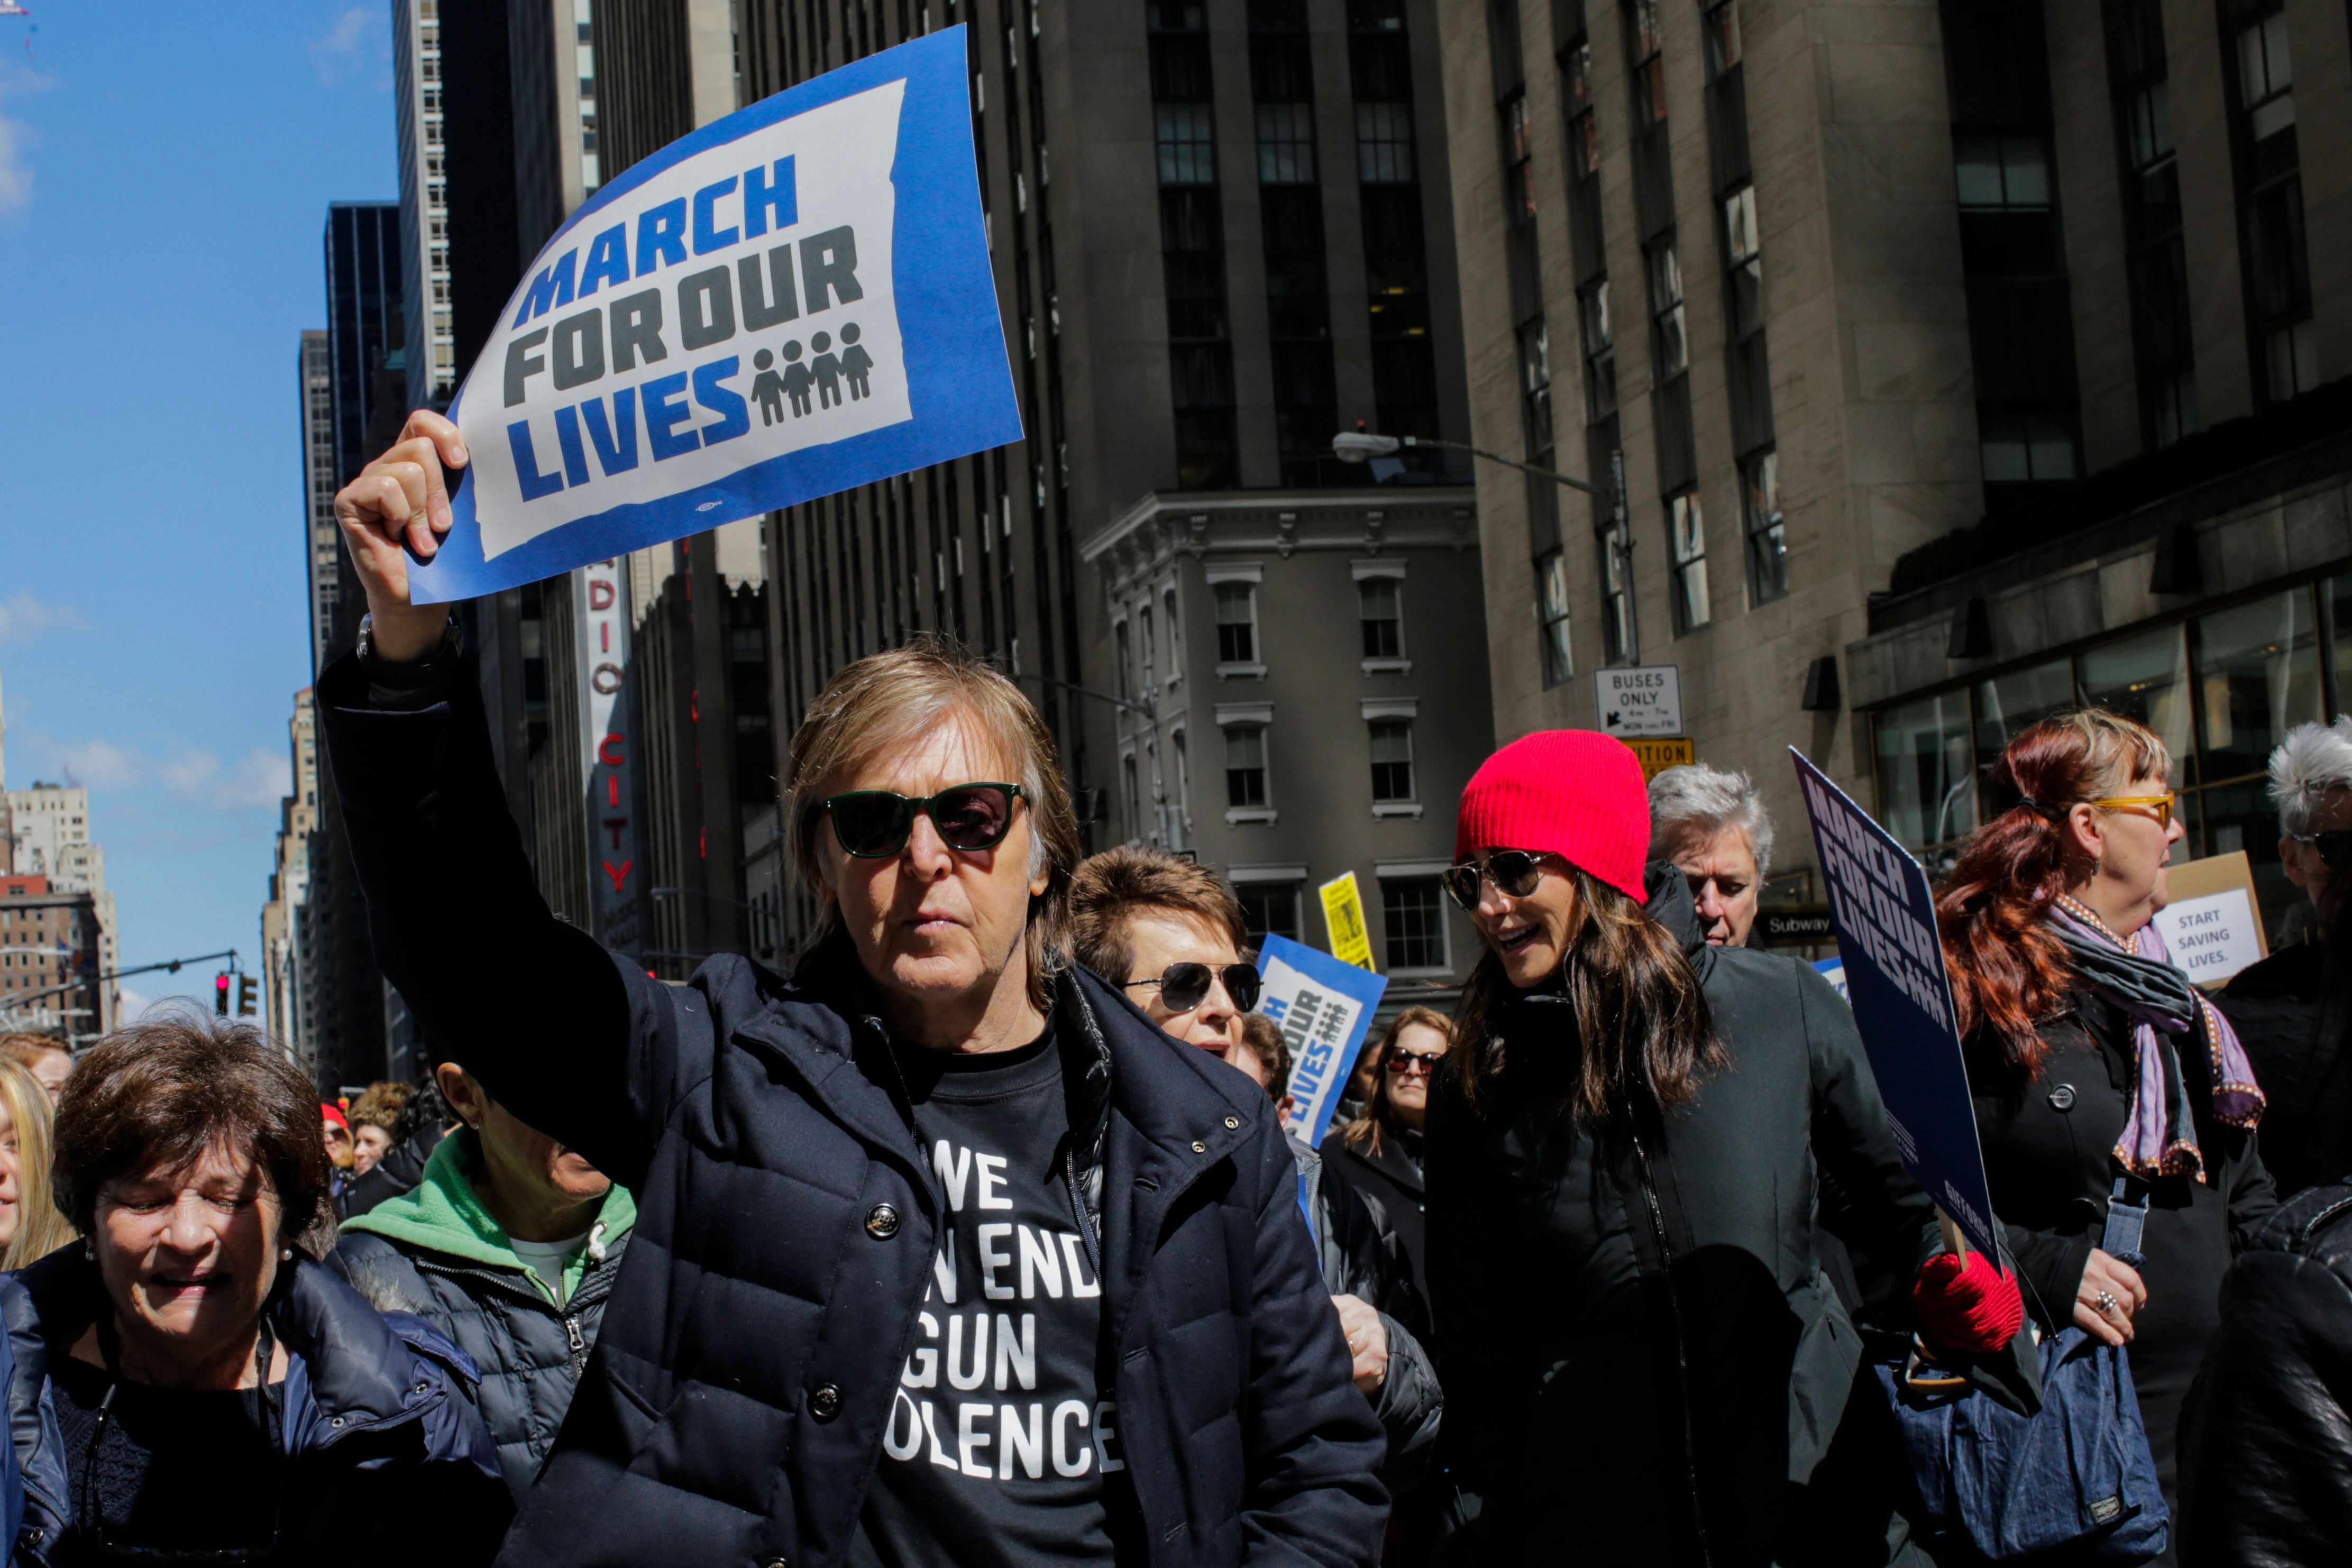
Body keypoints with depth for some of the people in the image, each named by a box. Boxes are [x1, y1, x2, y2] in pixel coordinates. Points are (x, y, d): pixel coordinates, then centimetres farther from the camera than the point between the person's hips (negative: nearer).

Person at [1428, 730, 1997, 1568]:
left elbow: (1905, 1197, 9)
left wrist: (1967, 1286, -10)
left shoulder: (1781, 1005, -3)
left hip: (1814, 1491, 0)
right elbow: (1482, 1354, 3)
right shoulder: (1478, 1092, 0)